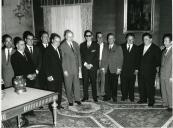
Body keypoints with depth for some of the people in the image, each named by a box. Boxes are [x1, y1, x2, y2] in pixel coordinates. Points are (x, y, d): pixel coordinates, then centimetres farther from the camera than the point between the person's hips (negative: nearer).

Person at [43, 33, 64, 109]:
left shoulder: (58, 49, 14)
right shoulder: (48, 50, -9)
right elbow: (45, 64, -12)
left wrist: (62, 73, 11)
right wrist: (48, 75, -16)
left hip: (59, 75, 7)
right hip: (52, 76, -7)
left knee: (59, 91, 13)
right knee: (52, 91, 1)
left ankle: (58, 104, 25)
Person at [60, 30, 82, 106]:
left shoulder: (75, 44, 7)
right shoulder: (62, 46, -10)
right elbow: (62, 59, -9)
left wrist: (79, 65, 8)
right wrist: (64, 70, -11)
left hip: (76, 68, 4)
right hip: (68, 69, -4)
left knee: (76, 84, 9)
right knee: (68, 86, 6)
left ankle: (77, 99, 23)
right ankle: (70, 100, 21)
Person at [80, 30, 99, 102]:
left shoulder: (96, 45, 5)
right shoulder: (82, 45, 11)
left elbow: (97, 57, -1)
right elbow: (81, 56, 6)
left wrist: (91, 64, -10)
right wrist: (85, 64, -8)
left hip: (93, 67, -1)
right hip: (84, 67, 2)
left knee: (93, 82, 2)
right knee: (85, 82, 4)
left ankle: (95, 97, 11)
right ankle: (85, 97, 15)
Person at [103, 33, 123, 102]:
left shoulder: (118, 48, 6)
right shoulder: (106, 48, 15)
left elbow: (121, 58, 1)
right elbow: (105, 58, 13)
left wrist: (119, 68, -7)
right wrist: (103, 67, 3)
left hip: (115, 69, -2)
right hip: (107, 69, 3)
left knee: (114, 84, 1)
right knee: (107, 83, 0)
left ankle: (114, 97, 13)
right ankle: (107, 96, 12)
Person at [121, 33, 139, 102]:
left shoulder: (136, 48, 8)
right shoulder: (122, 46, 9)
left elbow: (137, 59, 5)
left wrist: (136, 68, -3)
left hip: (132, 70, 0)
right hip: (123, 69, 0)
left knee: (131, 84, 3)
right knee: (123, 83, 1)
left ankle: (131, 97, 15)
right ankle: (124, 96, 14)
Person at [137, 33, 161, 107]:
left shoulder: (156, 48, -3)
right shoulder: (140, 47, 12)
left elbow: (158, 60, 0)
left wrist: (157, 67, -9)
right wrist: (137, 68, 11)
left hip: (150, 71, -5)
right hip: (141, 70, 5)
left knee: (150, 86, -1)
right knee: (141, 85, 11)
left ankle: (151, 101, 12)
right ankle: (143, 99, 25)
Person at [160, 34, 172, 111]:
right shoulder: (164, 51, 15)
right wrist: (160, 72, 7)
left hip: (169, 76, -6)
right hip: (162, 75, 7)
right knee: (163, 90, 11)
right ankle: (165, 104, 23)